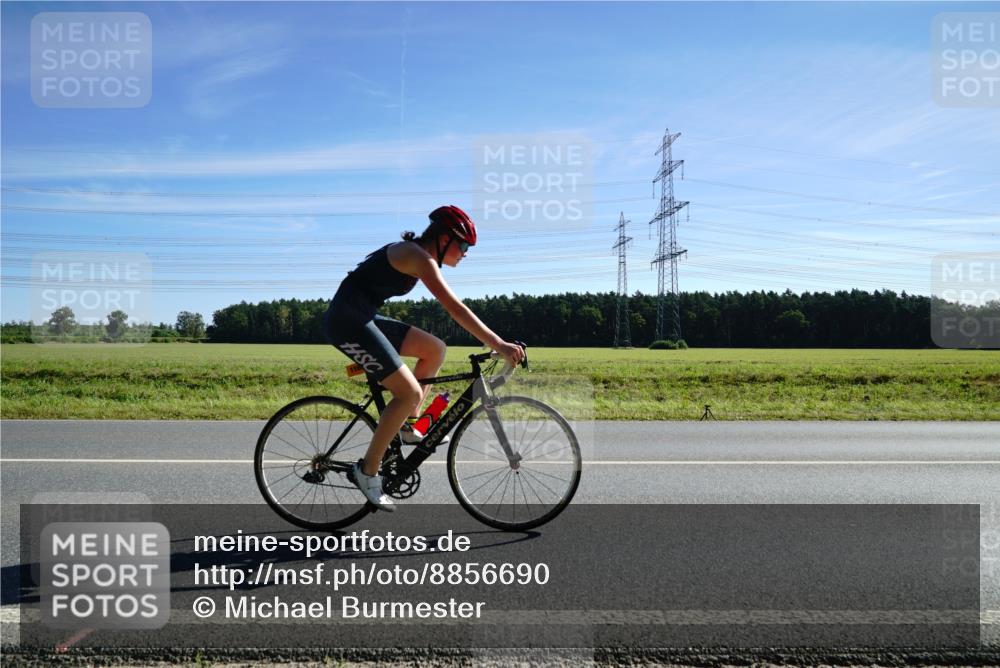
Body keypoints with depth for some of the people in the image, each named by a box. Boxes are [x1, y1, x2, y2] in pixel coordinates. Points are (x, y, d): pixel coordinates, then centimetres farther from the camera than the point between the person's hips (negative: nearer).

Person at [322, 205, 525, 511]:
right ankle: (368, 470, -1)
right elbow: (455, 308, -23)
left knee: (435, 349, 9)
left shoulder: (416, 255, 15)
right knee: (410, 393, -12)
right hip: (347, 321, -10)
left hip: (362, 319, 10)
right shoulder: (420, 257, -15)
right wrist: (498, 344, -26)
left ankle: (408, 423, 14)